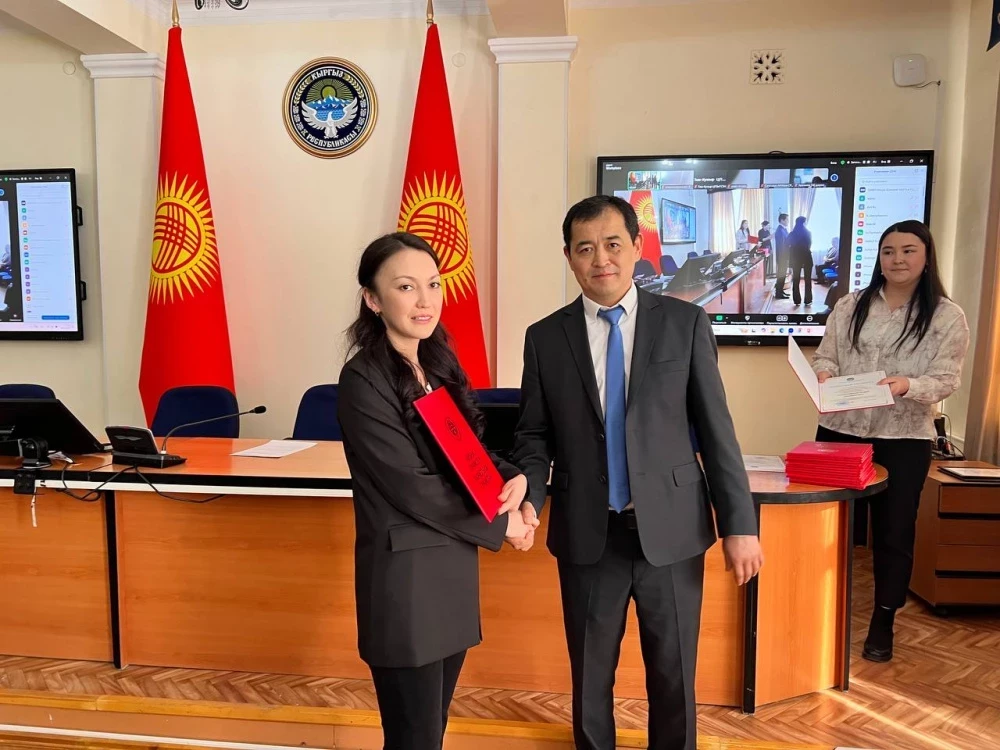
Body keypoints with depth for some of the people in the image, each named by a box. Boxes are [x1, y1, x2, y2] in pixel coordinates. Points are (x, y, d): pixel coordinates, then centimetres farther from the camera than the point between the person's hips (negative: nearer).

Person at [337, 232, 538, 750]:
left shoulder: (441, 365, 6)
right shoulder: (364, 380, -17)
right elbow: (412, 487, -19)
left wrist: (514, 478, -7)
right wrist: (501, 525, -10)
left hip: (454, 566, 7)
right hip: (404, 574, -7)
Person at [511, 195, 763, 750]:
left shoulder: (685, 323, -2)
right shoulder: (545, 337, 0)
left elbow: (716, 428, -2)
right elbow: (534, 435, 4)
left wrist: (740, 523, -4)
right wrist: (529, 499, -14)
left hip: (671, 529, 0)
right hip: (587, 535, 1)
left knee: (674, 675, 15)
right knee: (590, 676, 17)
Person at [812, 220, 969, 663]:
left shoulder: (947, 316, -1)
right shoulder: (850, 306, 7)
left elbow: (946, 380, -7)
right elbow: (825, 356, 7)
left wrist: (907, 385, -27)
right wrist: (824, 374, -16)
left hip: (904, 440, -2)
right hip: (839, 430, 2)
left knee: (894, 533, 7)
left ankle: (882, 623, 24)